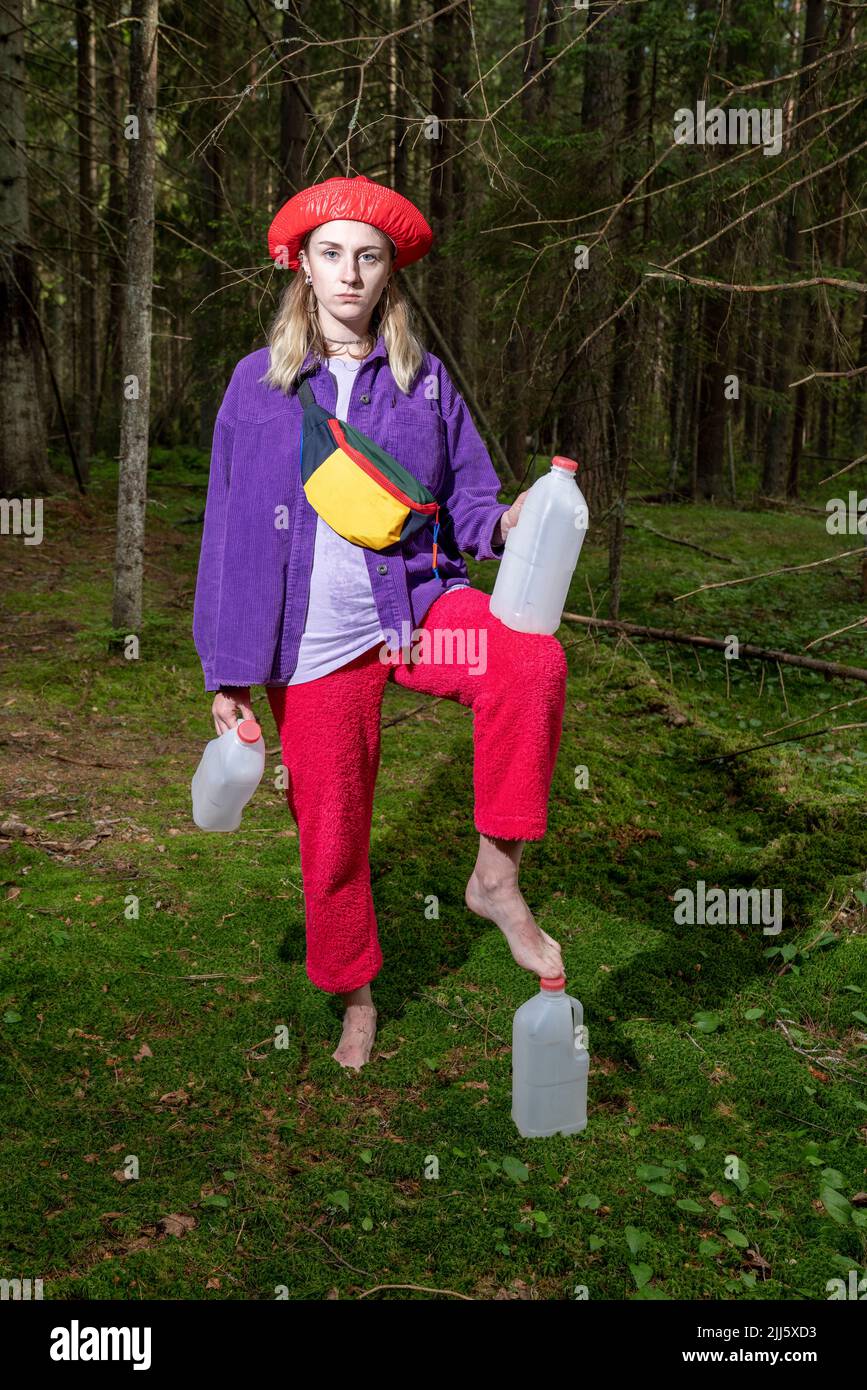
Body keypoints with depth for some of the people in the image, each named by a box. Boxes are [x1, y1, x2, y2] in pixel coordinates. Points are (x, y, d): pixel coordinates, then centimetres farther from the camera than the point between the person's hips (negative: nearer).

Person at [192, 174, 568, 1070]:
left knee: (534, 661, -32)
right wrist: (226, 673, 2)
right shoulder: (257, 383, 2)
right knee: (331, 836, 8)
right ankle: (355, 994, 36)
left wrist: (505, 523, -18)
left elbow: (465, 500, 8)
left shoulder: (424, 381, 5)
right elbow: (229, 529, 4)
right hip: (313, 644, 0)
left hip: (415, 604, 0)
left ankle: (495, 876, -16)